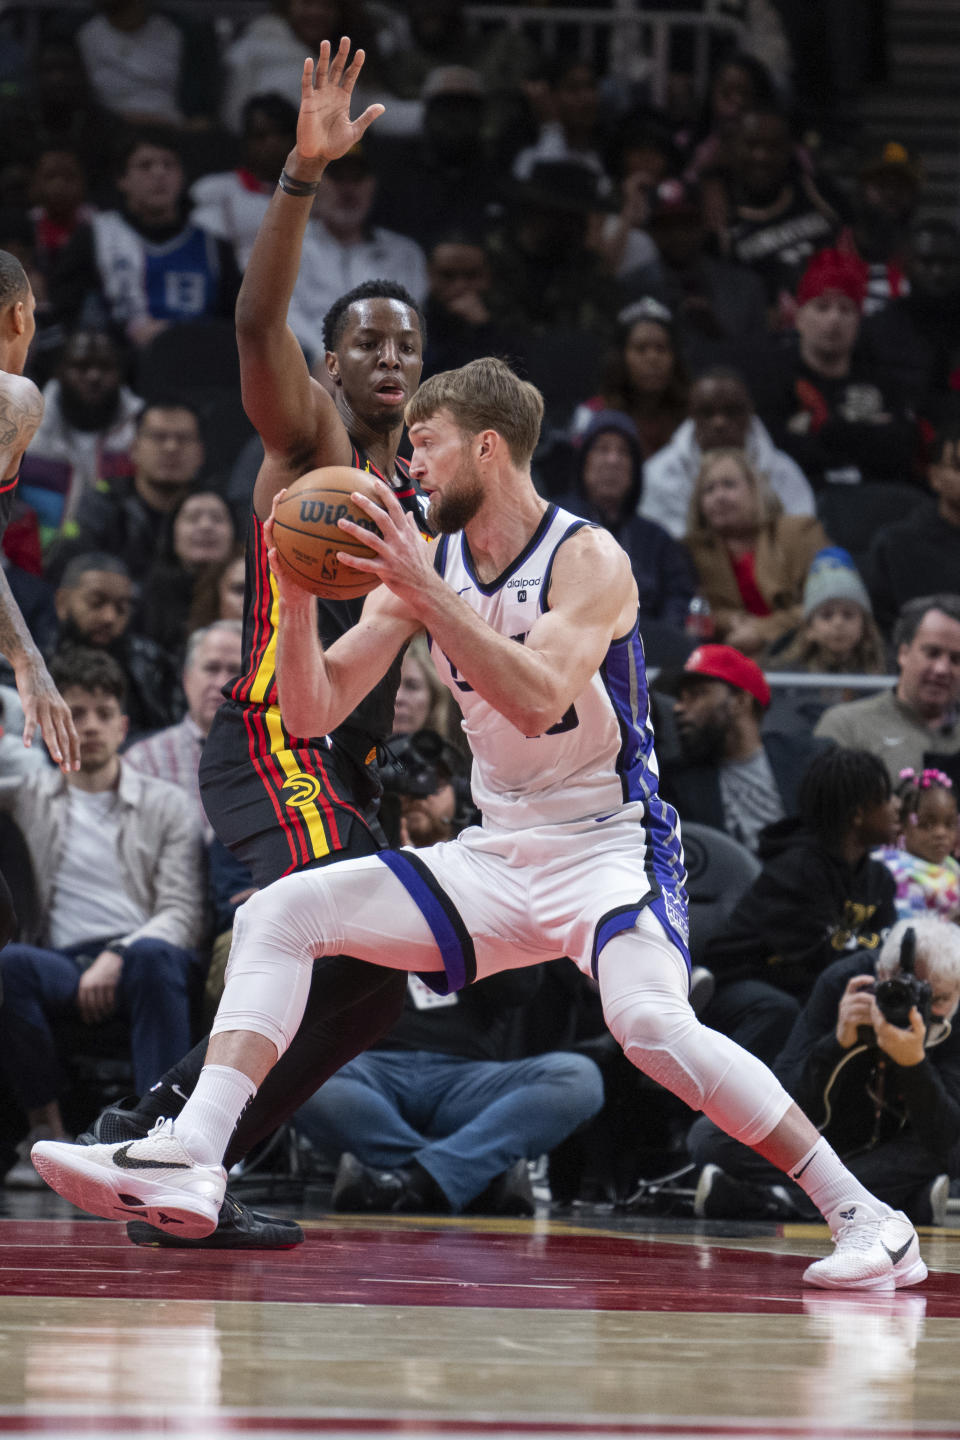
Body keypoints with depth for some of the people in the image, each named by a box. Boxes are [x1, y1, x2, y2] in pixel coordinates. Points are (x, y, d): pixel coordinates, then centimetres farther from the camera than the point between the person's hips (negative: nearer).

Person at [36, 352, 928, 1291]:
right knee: (277, 915, -5)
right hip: (495, 854, 7)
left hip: (607, 845, -7)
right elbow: (311, 714, 3)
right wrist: (297, 596, -14)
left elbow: (537, 702, -31)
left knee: (651, 1024, -32)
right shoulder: (422, 563, 4)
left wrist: (424, 591, -34)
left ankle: (863, 1216, -22)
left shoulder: (588, 560, -14)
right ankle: (190, 1160, -16)